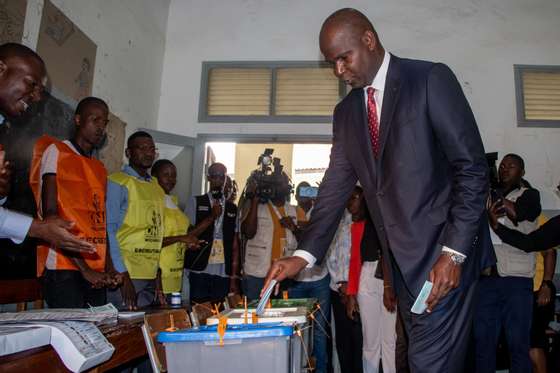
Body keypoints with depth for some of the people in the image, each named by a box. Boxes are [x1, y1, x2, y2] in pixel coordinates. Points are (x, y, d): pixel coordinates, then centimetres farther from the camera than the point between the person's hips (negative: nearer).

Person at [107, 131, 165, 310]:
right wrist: (122, 275, -16)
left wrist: (158, 274, 12)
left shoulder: (157, 187, 15)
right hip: (125, 275, -6)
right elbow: (108, 230, -11)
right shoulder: (117, 182, -5)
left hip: (150, 276, 7)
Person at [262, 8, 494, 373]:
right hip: (401, 260, 6)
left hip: (444, 252, -5)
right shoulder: (346, 111, 11)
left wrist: (454, 252, -17)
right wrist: (304, 255, -3)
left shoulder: (431, 79, -6)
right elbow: (337, 185, 8)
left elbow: (473, 168, -10)